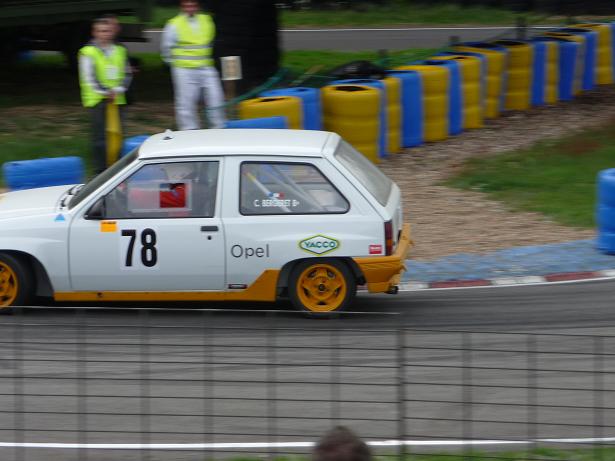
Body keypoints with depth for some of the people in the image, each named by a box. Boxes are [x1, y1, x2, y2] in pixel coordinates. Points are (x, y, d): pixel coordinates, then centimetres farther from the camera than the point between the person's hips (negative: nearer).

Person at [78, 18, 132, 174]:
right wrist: (106, 92, -11)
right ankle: (100, 170, -3)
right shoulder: (88, 53, -4)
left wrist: (117, 90, -5)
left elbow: (127, 74, 11)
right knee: (100, 137, -6)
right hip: (97, 101, -5)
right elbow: (89, 77, -7)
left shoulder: (119, 51, 12)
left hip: (117, 100, 5)